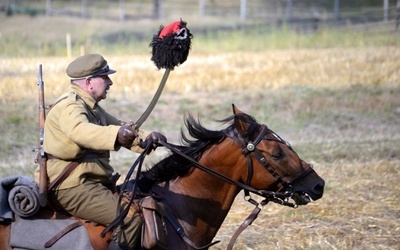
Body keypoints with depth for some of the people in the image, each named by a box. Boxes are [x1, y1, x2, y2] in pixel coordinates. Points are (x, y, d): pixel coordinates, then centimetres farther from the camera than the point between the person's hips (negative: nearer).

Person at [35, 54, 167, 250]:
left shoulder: (92, 107, 19)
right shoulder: (70, 107, -16)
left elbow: (121, 128, 21)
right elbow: (80, 130, -38)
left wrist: (146, 138, 0)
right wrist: (116, 135, -56)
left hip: (87, 183, 11)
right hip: (71, 187, -11)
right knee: (130, 218, -24)